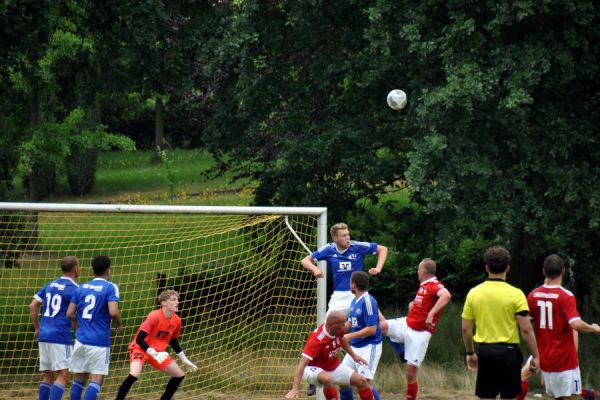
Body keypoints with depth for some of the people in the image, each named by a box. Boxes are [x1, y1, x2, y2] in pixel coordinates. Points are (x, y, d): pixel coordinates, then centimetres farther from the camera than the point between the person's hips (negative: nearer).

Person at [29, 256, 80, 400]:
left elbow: (33, 306, 12)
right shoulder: (73, 289, -6)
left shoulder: (50, 285, 14)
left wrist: (37, 328, 18)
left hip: (43, 335, 7)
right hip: (60, 336, -7)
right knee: (63, 375, -7)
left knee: (48, 375, 14)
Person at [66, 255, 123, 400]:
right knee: (97, 379, -4)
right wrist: (119, 324, 1)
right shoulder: (110, 288, -5)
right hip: (99, 341, -5)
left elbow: (70, 314, 6)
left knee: (79, 378, 12)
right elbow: (113, 312, -19)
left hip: (81, 339, 5)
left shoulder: (81, 288, 10)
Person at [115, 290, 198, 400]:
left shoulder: (176, 321, -3)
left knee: (179, 375, 6)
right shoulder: (154, 317, -25)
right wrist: (154, 354, -32)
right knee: (134, 374, -32)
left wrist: (184, 360, 16)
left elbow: (173, 341, 15)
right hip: (141, 348, -7)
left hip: (159, 352, 7)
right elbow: (139, 339, -25)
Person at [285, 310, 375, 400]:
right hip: (314, 369, -7)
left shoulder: (338, 331, -14)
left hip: (334, 367, 7)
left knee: (361, 381, 3)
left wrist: (353, 355, 15)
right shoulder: (317, 339, -35)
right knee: (327, 378, -40)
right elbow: (302, 363, -41)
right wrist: (295, 389, -48)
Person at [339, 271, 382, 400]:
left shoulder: (368, 301, -19)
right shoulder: (354, 301, 7)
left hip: (369, 347, -9)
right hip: (354, 347, 9)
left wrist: (349, 336, -21)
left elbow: (371, 329, -22)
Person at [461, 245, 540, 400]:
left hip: (485, 352, 3)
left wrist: (470, 353, 18)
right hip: (508, 352, -3)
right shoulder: (515, 294, -8)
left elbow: (466, 329, 5)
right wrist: (535, 356, -2)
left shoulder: (474, 293, 2)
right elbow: (526, 330, -11)